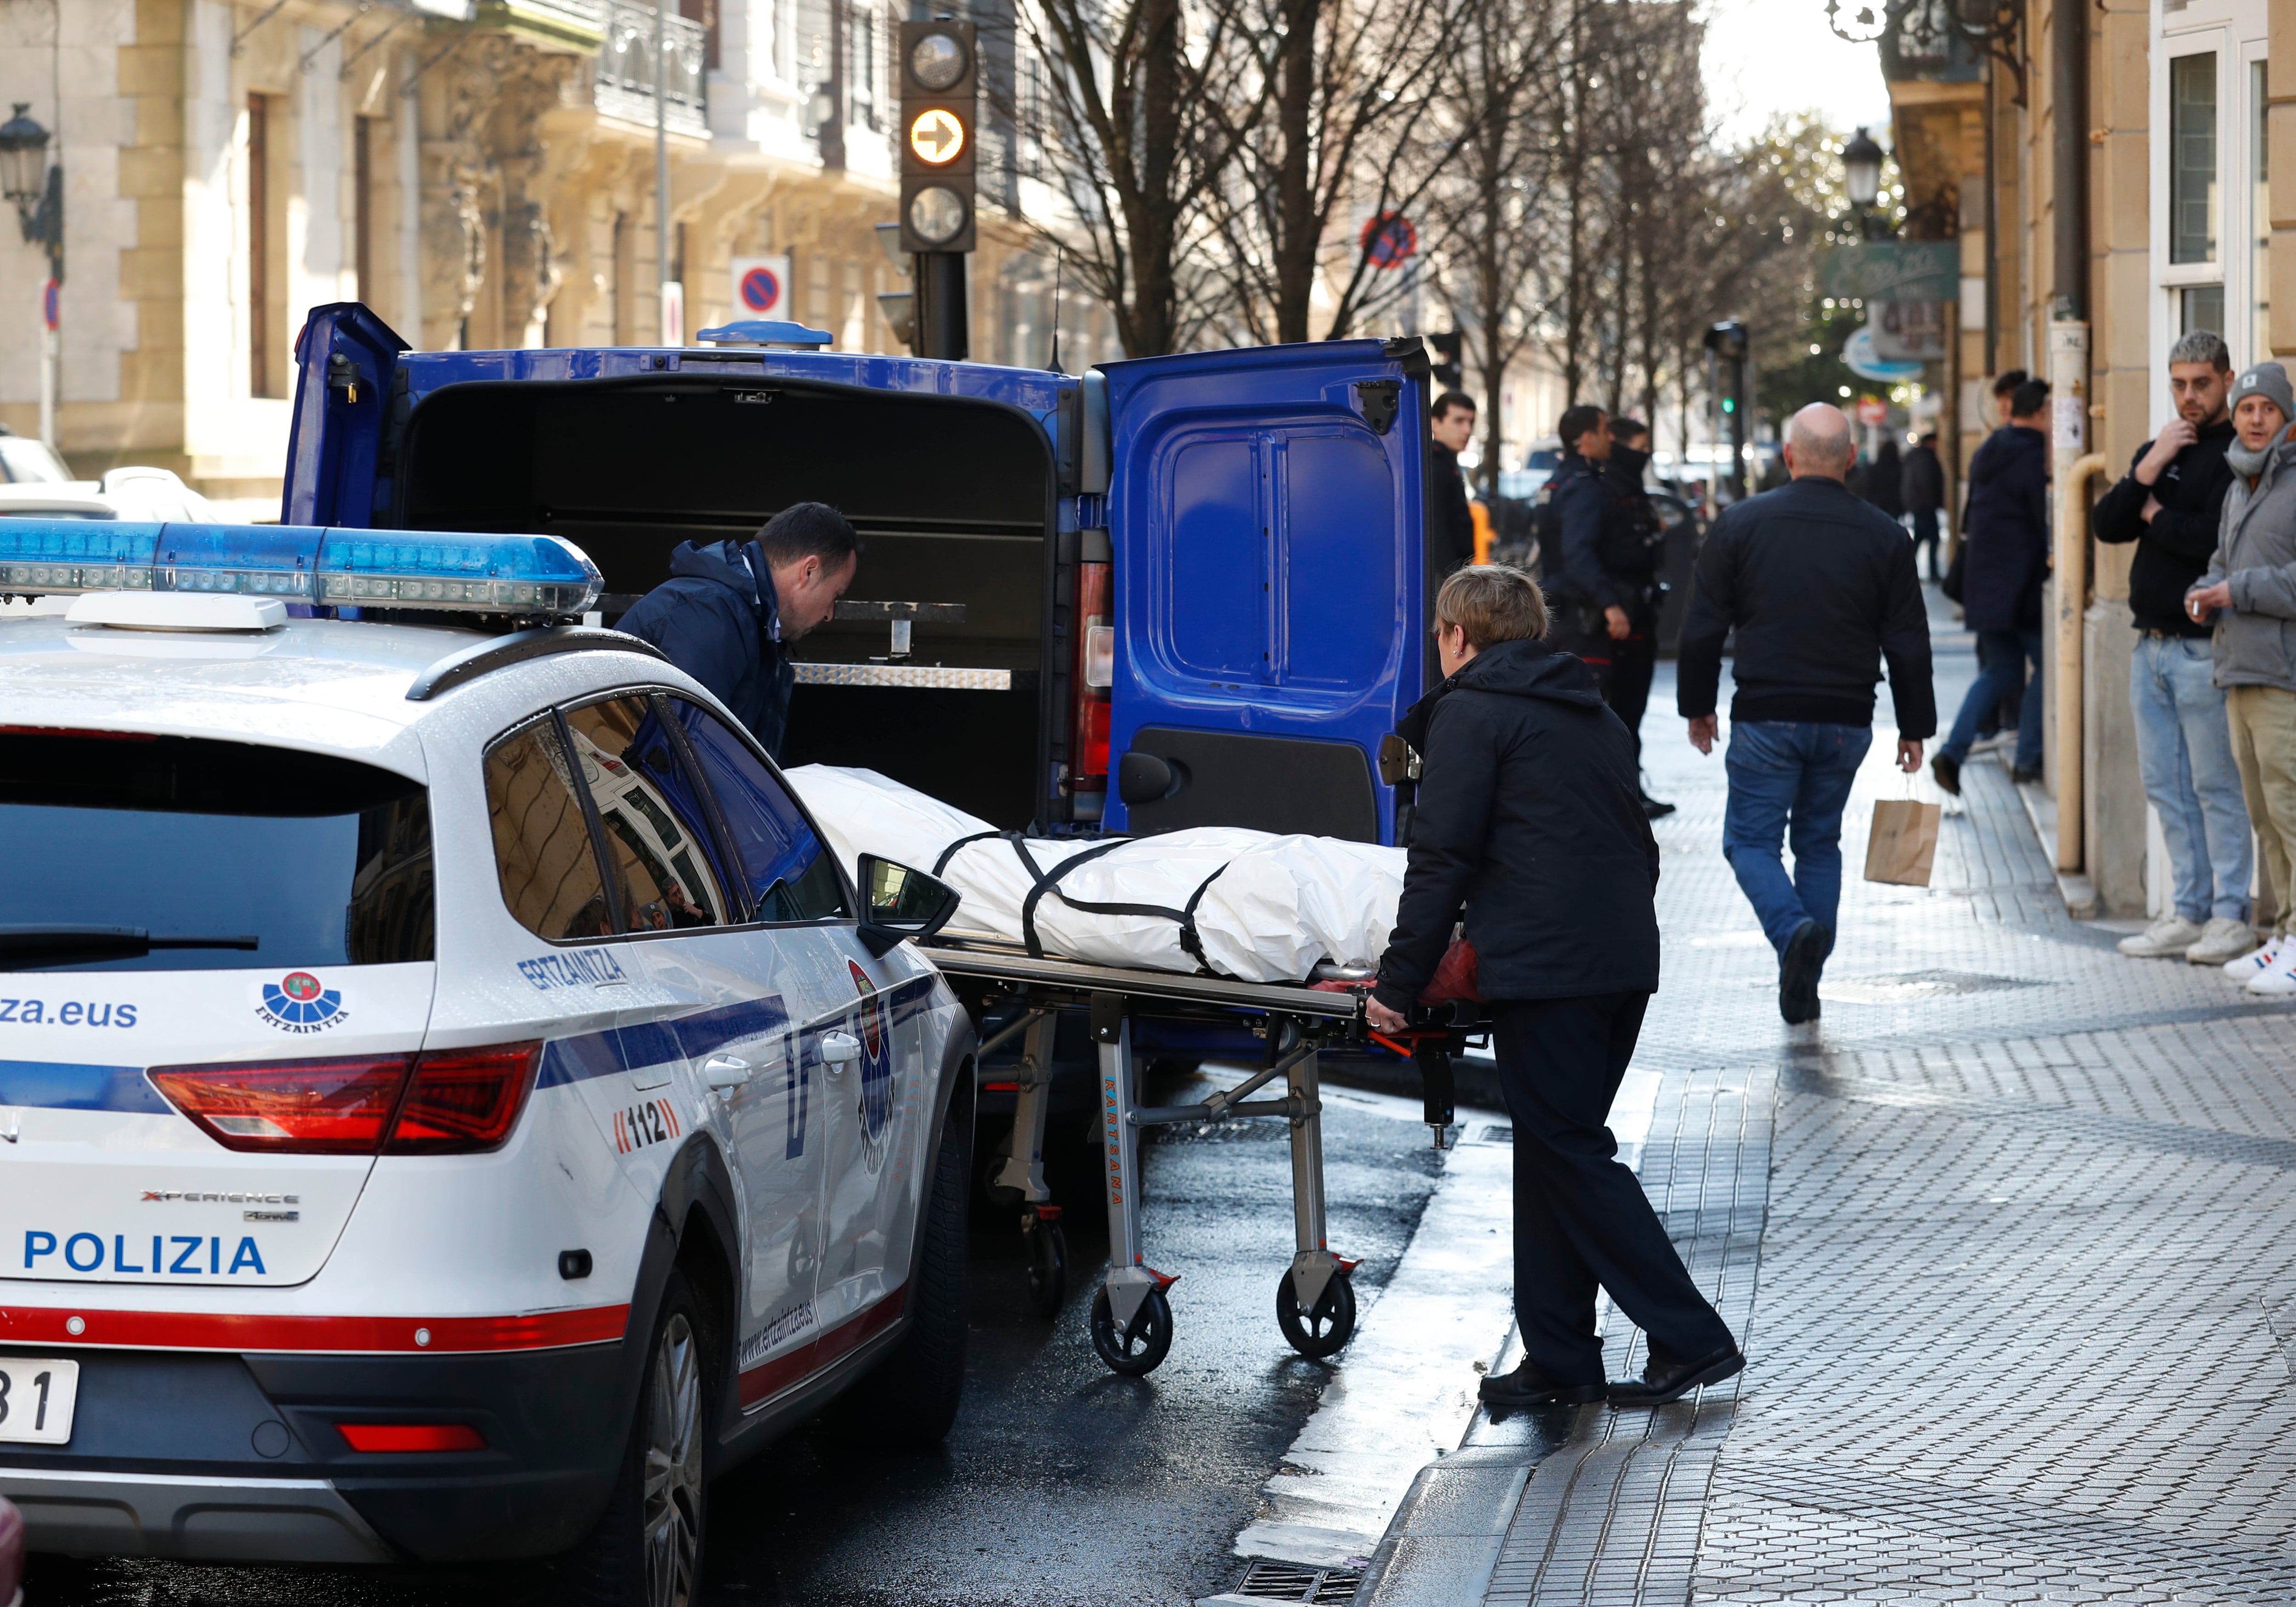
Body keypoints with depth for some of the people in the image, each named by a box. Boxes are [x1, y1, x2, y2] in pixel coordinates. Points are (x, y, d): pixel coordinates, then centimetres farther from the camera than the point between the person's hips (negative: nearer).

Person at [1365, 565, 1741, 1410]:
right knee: (1558, 1153, 13)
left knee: (1569, 1157, -4)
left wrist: (1399, 983, -6)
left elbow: (1441, 858, -9)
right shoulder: (1595, 717, 22)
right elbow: (1638, 848, 25)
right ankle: (1559, 1358, 14)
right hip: (1626, 961, 8)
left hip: (1542, 966, -8)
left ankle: (1691, 1339, -8)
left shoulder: (1469, 714, -2)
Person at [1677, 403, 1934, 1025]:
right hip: (1846, 722, 3)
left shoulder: (1739, 525, -4)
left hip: (1766, 718, -3)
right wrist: (1914, 727, 12)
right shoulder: (1883, 536, 1)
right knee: (1819, 843, 15)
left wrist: (1697, 706, 12)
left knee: (1751, 839, 6)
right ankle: (1803, 988, 13)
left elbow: (1703, 629, 0)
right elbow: (1908, 642, 4)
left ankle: (1794, 928, -23)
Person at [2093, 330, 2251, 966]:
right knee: (2166, 787, 10)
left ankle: (2231, 915, 3)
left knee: (2217, 787, -3)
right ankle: (2189, 912, 16)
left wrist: (2155, 514, -5)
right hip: (2152, 646, 8)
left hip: (2204, 647, -8)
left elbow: (2216, 541, -21)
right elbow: (2106, 526, 6)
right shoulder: (2160, 450, 16)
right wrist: (2146, 473, -9)